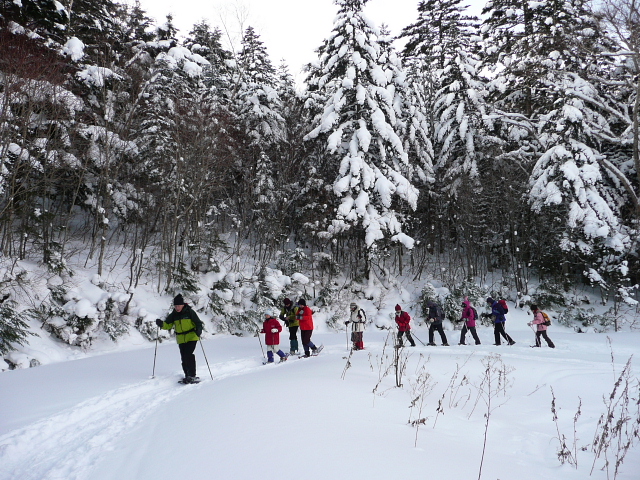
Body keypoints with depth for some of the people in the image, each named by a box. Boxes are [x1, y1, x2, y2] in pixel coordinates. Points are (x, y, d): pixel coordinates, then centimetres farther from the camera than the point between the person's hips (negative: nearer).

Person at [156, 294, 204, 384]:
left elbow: (198, 323, -6)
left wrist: (198, 330, -25)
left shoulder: (190, 312, -7)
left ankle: (192, 376, -12)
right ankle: (188, 376, 17)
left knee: (188, 355, -17)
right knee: (184, 358, 5)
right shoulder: (173, 315, 7)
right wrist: (161, 324, -16)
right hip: (181, 339, 5)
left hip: (192, 337, -5)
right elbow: (168, 325, 6)